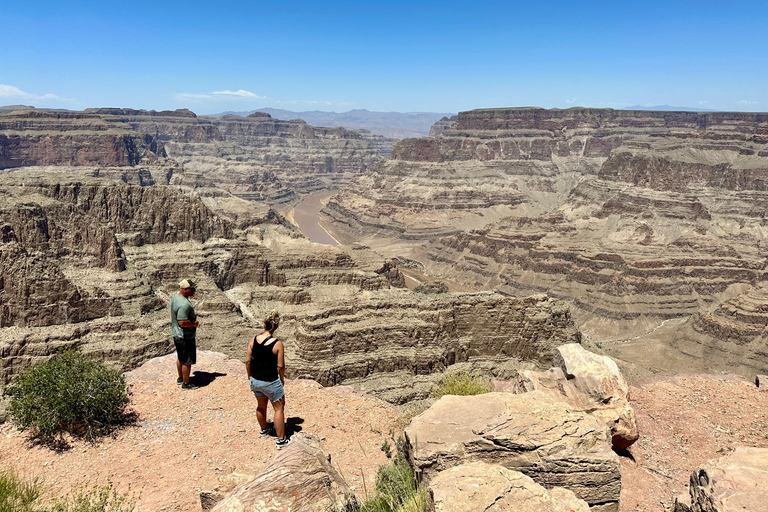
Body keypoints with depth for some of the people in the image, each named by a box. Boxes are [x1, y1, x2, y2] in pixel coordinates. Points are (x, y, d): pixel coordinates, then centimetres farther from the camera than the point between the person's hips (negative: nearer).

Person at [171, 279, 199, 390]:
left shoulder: (175, 297, 5)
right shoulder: (184, 304, -28)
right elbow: (182, 322, -32)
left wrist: (192, 317, 12)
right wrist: (194, 323, -17)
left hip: (176, 334, 10)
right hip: (185, 337, -10)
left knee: (181, 358, 24)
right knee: (187, 361, 3)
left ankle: (180, 378, 40)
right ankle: (186, 383, 15)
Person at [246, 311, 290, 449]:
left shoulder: (254, 340, -7)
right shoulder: (277, 344, -18)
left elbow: (247, 361, -1)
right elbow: (281, 366, -13)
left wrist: (249, 376, 13)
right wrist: (282, 379, 4)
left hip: (255, 380, 5)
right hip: (270, 382, -5)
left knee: (261, 406, 26)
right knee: (279, 408, 10)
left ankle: (264, 430, 48)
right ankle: (281, 440, 15)